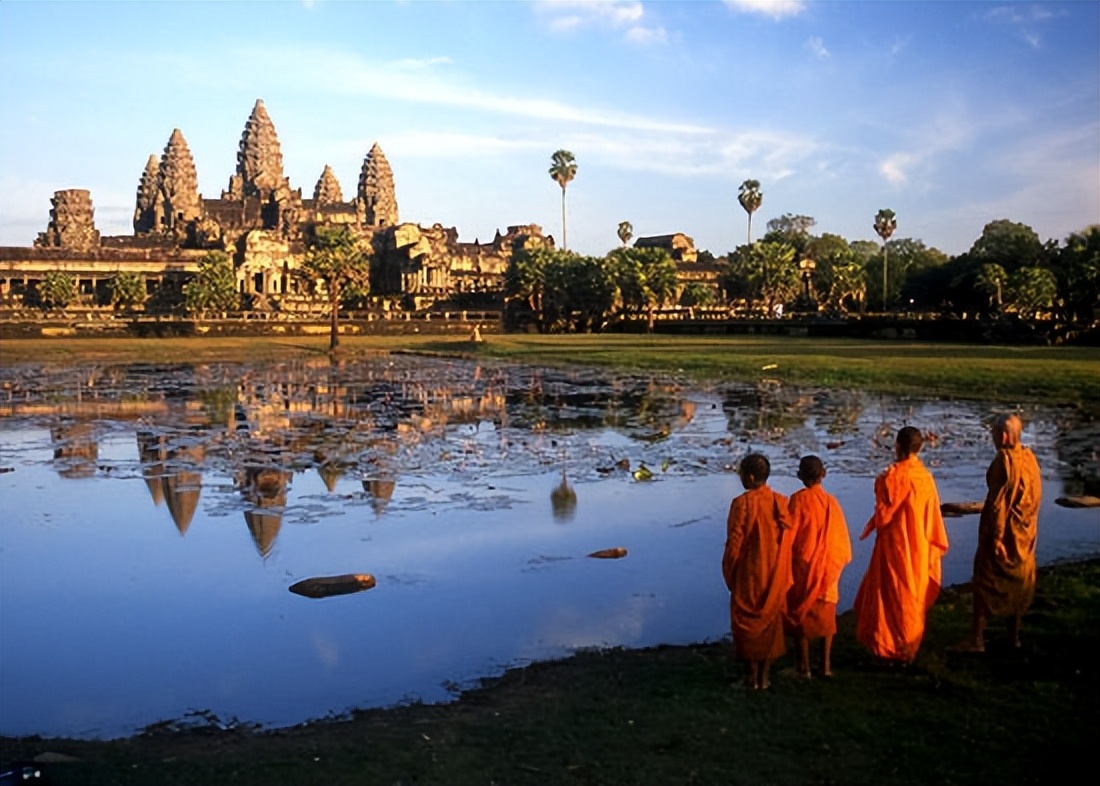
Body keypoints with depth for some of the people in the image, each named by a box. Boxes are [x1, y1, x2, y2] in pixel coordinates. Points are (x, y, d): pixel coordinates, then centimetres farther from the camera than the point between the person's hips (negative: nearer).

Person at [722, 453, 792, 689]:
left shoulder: (741, 503, -18)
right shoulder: (781, 502, -5)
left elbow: (734, 542, -15)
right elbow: (788, 539, -2)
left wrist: (729, 573, 0)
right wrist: (785, 575, 9)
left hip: (749, 574, -4)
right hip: (775, 575, 4)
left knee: (748, 623, 11)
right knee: (771, 622, 15)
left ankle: (753, 676, 17)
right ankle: (764, 676, 21)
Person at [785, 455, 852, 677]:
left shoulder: (799, 499, -13)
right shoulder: (831, 501, -3)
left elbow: (790, 533, -13)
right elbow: (841, 535, 1)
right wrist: (839, 560, 15)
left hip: (803, 565, -3)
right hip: (828, 566, 3)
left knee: (801, 613, 8)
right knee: (826, 615, 14)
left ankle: (804, 665, 12)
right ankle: (826, 664, 17)